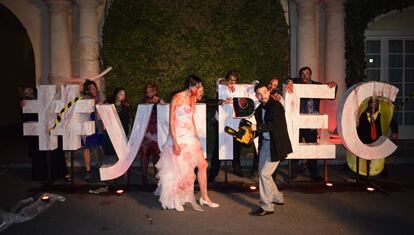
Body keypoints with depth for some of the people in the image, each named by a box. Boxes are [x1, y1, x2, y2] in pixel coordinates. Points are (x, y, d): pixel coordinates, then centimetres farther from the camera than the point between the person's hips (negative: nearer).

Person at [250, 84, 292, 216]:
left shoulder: (276, 106, -13)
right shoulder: (259, 110, 9)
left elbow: (275, 125, -25)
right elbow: (260, 128, 9)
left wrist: (257, 127, -30)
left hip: (276, 145, -8)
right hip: (264, 143, 8)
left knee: (264, 174, -10)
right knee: (262, 173, 16)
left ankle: (267, 207, 4)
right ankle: (277, 198, 37)